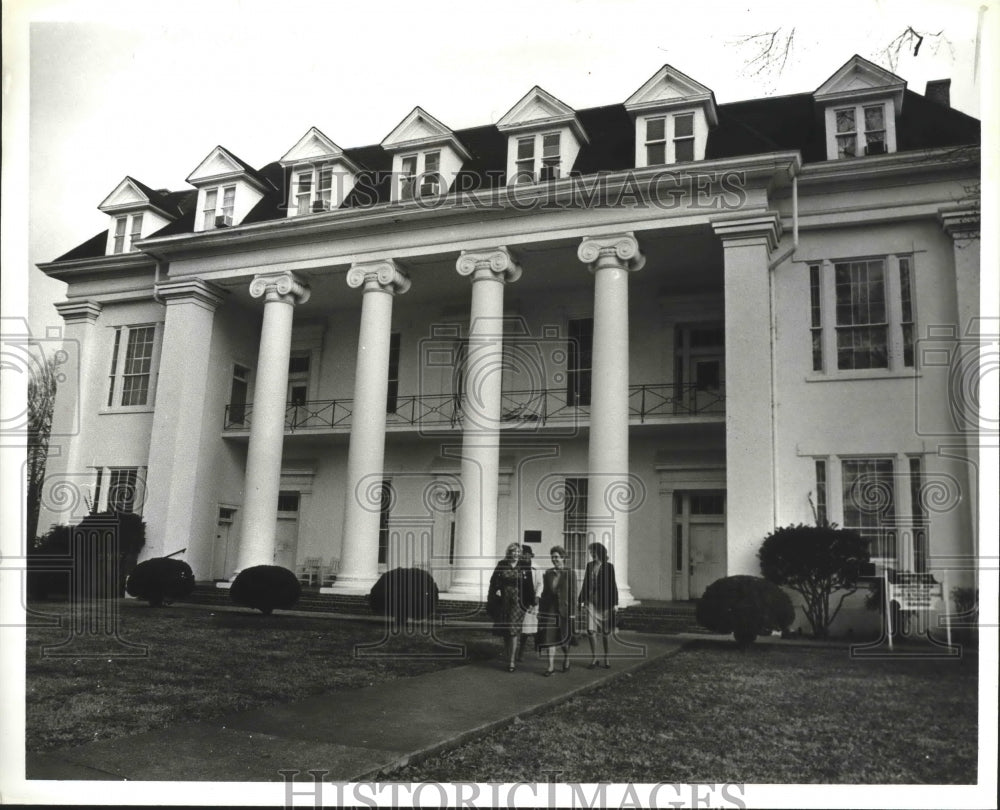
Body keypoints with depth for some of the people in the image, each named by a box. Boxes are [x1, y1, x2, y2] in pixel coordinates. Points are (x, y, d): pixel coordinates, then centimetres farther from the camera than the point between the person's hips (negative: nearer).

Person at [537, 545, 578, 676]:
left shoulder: (570, 573, -4)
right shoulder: (547, 573, 8)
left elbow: (573, 593, -6)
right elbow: (545, 592, 11)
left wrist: (572, 611, -10)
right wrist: (541, 609, 8)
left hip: (563, 610, -3)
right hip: (549, 610, 3)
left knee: (563, 637, 9)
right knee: (550, 637, -3)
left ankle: (566, 657, 37)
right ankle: (551, 666, 1)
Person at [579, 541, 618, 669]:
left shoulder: (608, 567, -4)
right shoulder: (589, 565, 7)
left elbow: (613, 585, -3)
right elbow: (585, 584, 11)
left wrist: (615, 603, -6)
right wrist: (582, 600, 7)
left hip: (604, 603, -3)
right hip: (592, 602, 3)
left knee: (605, 633, 5)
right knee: (591, 631, -4)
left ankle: (606, 659, 18)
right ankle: (594, 659, 7)